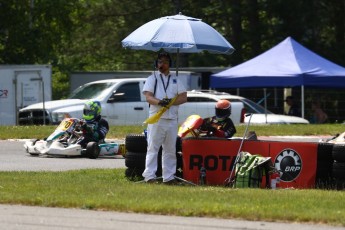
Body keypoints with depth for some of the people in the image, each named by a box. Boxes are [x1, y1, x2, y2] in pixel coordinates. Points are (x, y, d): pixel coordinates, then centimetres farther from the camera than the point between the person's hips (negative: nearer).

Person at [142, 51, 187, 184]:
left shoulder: (176, 80, 16)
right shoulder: (152, 78, 8)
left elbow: (183, 97, 7)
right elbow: (148, 97, -4)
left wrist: (171, 102, -11)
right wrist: (159, 102, -23)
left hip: (172, 119, 3)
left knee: (170, 149, 6)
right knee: (153, 148, -8)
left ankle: (169, 177, 10)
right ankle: (149, 176, -10)